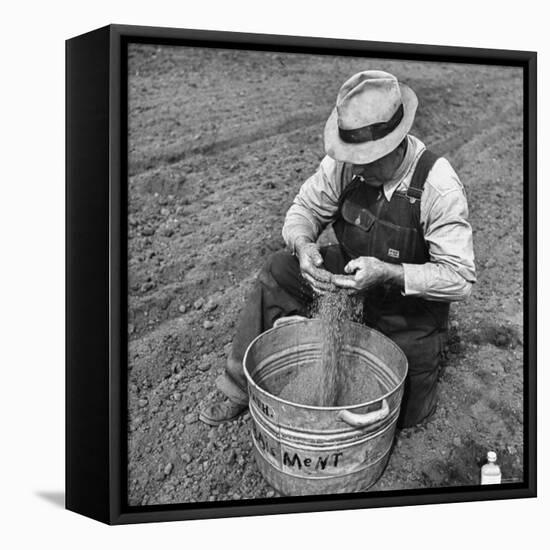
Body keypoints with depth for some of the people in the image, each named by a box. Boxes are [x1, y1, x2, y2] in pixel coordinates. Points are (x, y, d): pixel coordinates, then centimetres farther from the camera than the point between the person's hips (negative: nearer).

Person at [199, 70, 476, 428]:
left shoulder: (439, 188, -32)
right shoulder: (345, 163, -19)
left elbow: (461, 278, -30)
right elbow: (306, 208, -6)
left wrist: (389, 274, -44)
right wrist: (303, 245, -30)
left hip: (414, 295, -3)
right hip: (354, 269, 4)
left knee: (401, 415, 3)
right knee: (279, 272, -18)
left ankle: (426, 349, 34)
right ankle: (244, 386, -6)